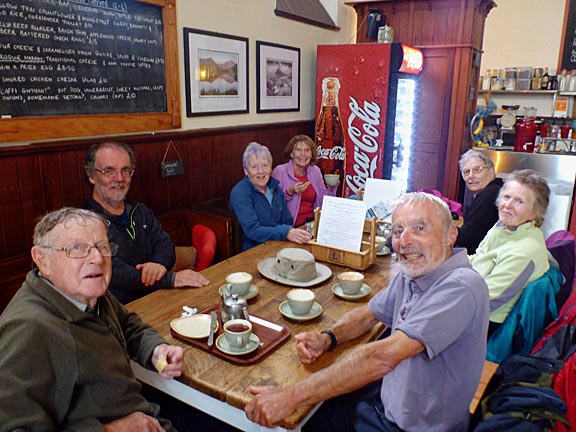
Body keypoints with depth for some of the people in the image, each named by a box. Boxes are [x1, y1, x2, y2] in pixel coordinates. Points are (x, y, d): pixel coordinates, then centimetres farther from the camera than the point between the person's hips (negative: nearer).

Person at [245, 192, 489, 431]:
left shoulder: (460, 287, -29)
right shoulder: (411, 274, -2)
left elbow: (385, 357, -36)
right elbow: (369, 314, 12)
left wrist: (292, 397, -34)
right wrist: (328, 338, -10)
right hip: (388, 398, 6)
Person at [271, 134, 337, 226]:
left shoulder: (315, 171, 10)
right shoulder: (280, 171, -7)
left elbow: (322, 200, 14)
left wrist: (332, 188, -2)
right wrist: (290, 191, -22)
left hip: (312, 221, 5)